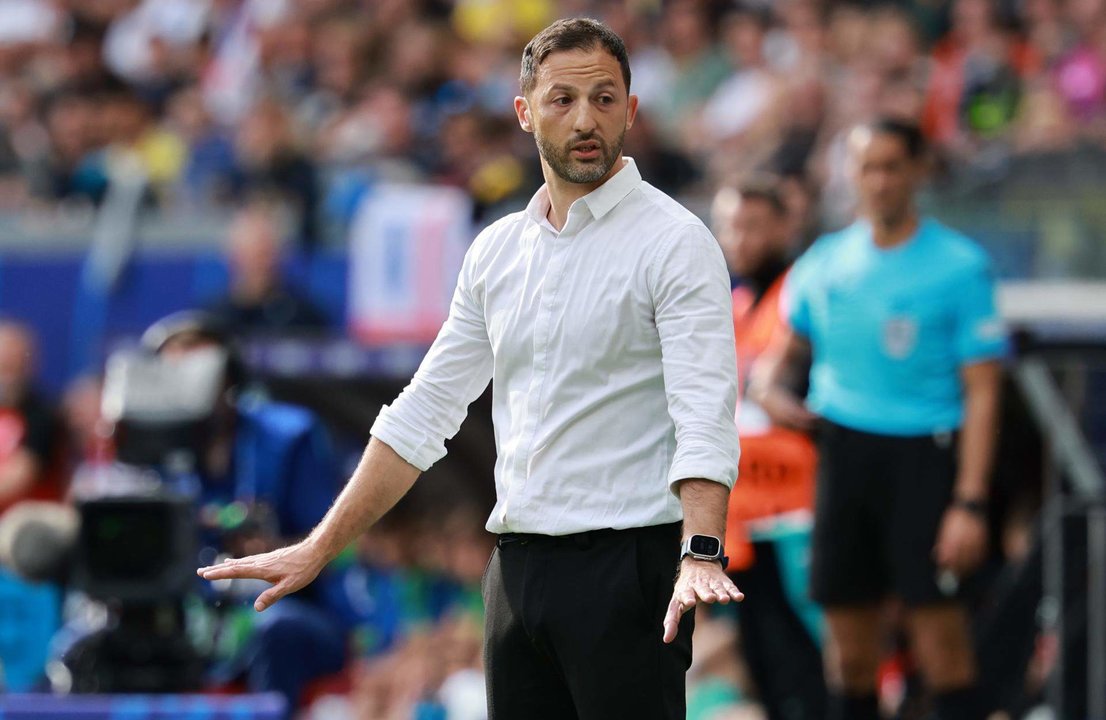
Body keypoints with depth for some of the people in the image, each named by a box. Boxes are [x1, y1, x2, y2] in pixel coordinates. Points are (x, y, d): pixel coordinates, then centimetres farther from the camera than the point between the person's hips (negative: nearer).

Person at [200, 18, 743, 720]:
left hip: (627, 559, -7)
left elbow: (706, 415, -18)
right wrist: (320, 548, 15)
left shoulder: (674, 241, -7)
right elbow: (425, 411, 19)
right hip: (518, 566, 7)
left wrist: (702, 555, -33)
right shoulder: (498, 251, 14)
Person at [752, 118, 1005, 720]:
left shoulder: (960, 265, -4)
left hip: (923, 455, -4)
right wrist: (767, 385, -1)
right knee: (849, 641, 5)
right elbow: (785, 346, 23)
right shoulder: (825, 263, 10)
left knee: (938, 628, -11)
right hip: (842, 446, 4)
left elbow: (982, 392, -6)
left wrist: (970, 502, -14)